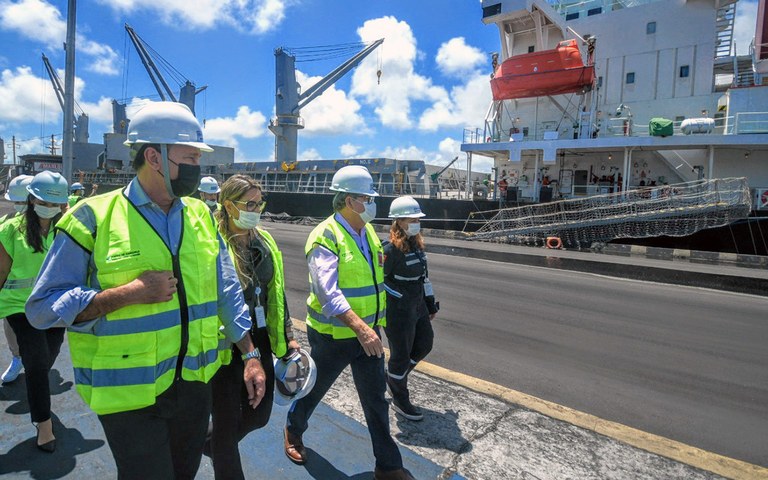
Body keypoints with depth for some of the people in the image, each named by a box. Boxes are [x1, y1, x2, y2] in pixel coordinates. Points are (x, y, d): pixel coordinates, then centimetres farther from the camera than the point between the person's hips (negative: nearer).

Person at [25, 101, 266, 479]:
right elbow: (43, 307, -11)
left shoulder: (200, 215, 2)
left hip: (194, 383, 5)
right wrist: (130, 293, -23)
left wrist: (251, 356, 2)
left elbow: (226, 291, 5)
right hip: (130, 392, -5)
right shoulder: (94, 217, -12)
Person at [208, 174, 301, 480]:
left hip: (261, 344, 7)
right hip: (226, 349, -7)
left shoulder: (265, 242, 7)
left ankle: (211, 442, 49)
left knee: (259, 415, 20)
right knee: (227, 424, 8)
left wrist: (287, 338, 13)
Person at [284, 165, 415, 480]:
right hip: (334, 335, -6)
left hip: (368, 331, 6)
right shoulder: (326, 237, -20)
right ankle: (293, 430, 49)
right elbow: (328, 292, -31)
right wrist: (361, 329, -40)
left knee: (376, 398, 11)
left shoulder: (368, 232, 4)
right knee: (315, 389, 19)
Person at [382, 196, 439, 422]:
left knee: (424, 345, 20)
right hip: (398, 311, -9)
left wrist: (430, 303, 18)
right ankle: (400, 400, 29)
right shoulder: (391, 249, -22)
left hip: (417, 306, 9)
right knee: (401, 354, 6)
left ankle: (393, 376, 41)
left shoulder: (416, 244, 6)